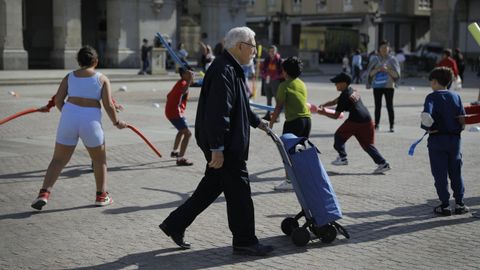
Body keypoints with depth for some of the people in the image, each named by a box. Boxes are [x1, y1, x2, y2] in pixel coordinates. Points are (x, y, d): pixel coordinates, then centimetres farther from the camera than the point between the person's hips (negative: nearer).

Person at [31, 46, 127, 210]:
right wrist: (117, 122, 12)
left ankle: (44, 193, -6)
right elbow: (108, 105, -3)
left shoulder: (69, 77, 10)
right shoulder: (102, 79, 4)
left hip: (69, 117, 2)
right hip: (91, 120, -2)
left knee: (58, 160, 10)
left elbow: (58, 100, 4)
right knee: (99, 160, 19)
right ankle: (101, 196, 26)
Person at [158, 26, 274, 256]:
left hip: (228, 144, 11)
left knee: (211, 186, 17)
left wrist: (256, 121, 35)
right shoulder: (224, 71, -21)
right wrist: (217, 148, -27)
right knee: (238, 190, 0)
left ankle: (175, 224, 24)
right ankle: (244, 241, 11)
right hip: (225, 145, -11)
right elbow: (217, 112, -26)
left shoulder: (231, 69, 14)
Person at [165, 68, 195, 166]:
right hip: (174, 112, -11)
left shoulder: (181, 83, 14)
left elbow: (169, 95, 26)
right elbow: (183, 91, -43)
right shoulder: (183, 83, -16)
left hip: (170, 111, 11)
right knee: (187, 133, -18)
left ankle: (175, 152, 50)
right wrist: (189, 80, -50)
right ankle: (180, 159, -23)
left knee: (182, 130, 33)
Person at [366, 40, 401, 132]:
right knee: (377, 106, 5)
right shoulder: (375, 59, 6)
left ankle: (392, 126, 1)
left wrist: (387, 70, -16)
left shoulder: (392, 60, 4)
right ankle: (376, 125, 10)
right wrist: (377, 70, -15)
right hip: (377, 86, 1)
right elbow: (370, 73, 3)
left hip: (389, 86, -1)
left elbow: (396, 74, -1)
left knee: (390, 106, -2)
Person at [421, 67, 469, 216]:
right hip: (454, 138, 4)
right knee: (456, 172, 13)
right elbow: (462, 119, 0)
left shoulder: (432, 97, -8)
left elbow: (426, 115, -26)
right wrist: (457, 130, 15)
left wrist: (429, 127, -10)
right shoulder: (455, 96, 4)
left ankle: (445, 206, 6)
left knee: (440, 174, 4)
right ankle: (459, 203, 17)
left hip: (437, 138, -4)